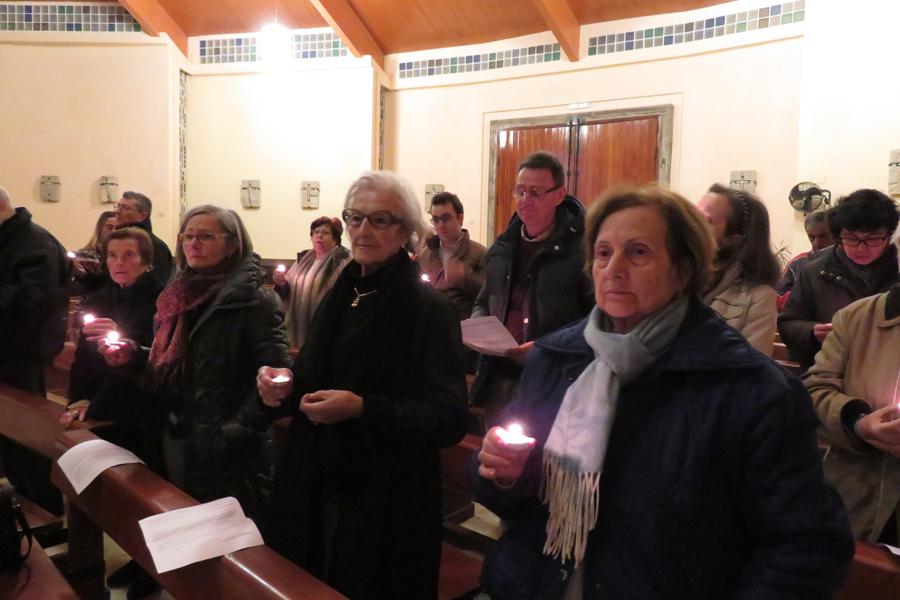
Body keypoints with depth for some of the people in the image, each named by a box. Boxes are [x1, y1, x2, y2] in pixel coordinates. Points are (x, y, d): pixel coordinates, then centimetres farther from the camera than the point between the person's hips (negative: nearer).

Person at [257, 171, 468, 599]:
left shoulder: (430, 311, -15)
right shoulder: (340, 297, 6)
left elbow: (449, 419, -20)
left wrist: (362, 409, -30)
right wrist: (284, 388, -9)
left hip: (386, 507, -6)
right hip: (317, 492, 7)